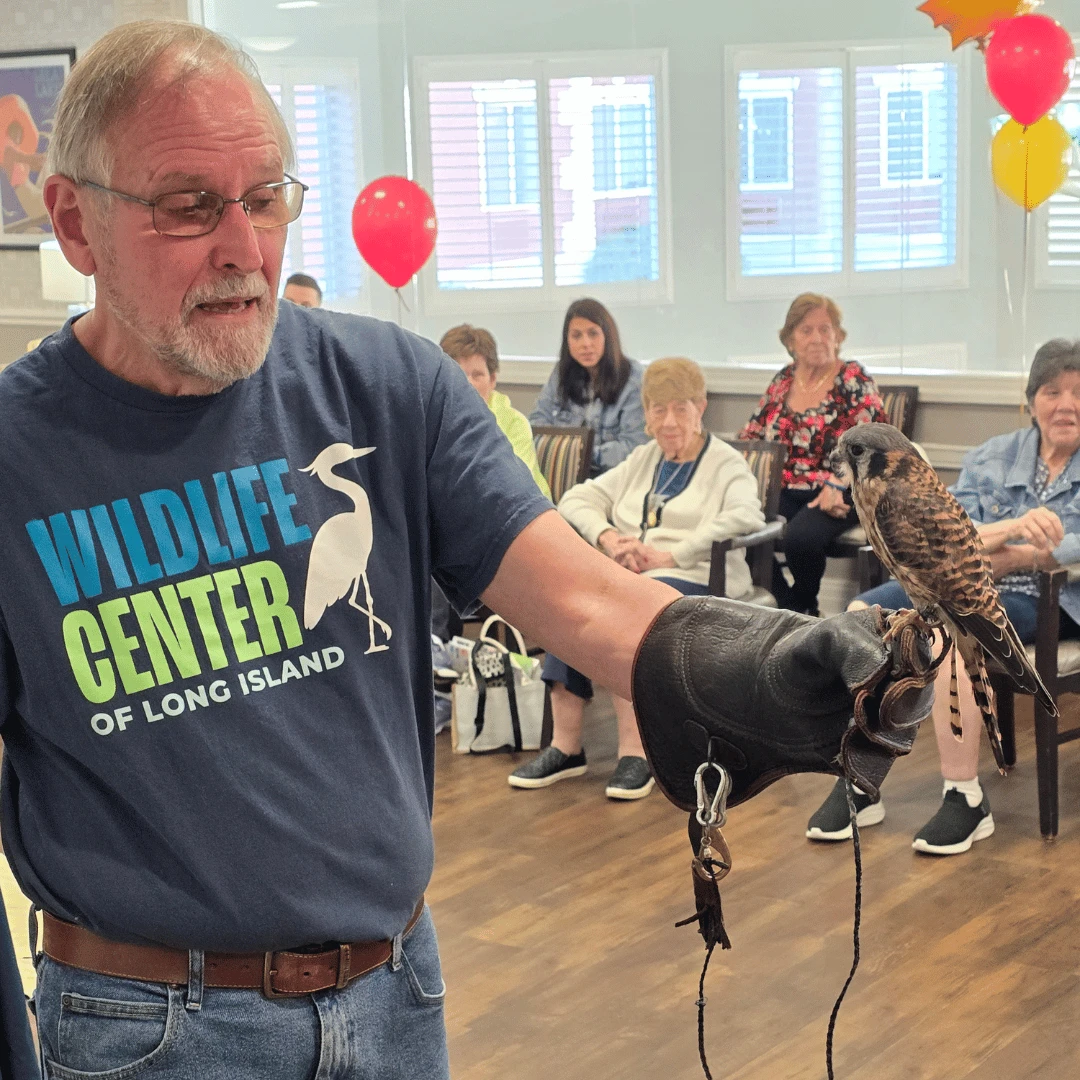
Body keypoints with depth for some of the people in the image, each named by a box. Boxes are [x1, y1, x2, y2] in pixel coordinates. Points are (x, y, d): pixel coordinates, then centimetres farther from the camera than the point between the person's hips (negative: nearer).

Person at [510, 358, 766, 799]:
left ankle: (635, 752, -34)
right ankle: (565, 747, -28)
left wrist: (670, 555, -19)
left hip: (694, 582, -5)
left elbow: (746, 517, -15)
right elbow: (577, 498, 18)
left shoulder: (726, 464, 6)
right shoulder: (643, 459, 24)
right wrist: (607, 537, -4)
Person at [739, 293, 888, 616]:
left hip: (838, 496, -4)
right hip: (784, 491, 5)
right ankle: (787, 609, -5)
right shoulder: (783, 381, 14)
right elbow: (752, 435, 20)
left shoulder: (854, 381, -1)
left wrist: (838, 486, -22)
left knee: (800, 537, -35)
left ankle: (803, 609, -1)